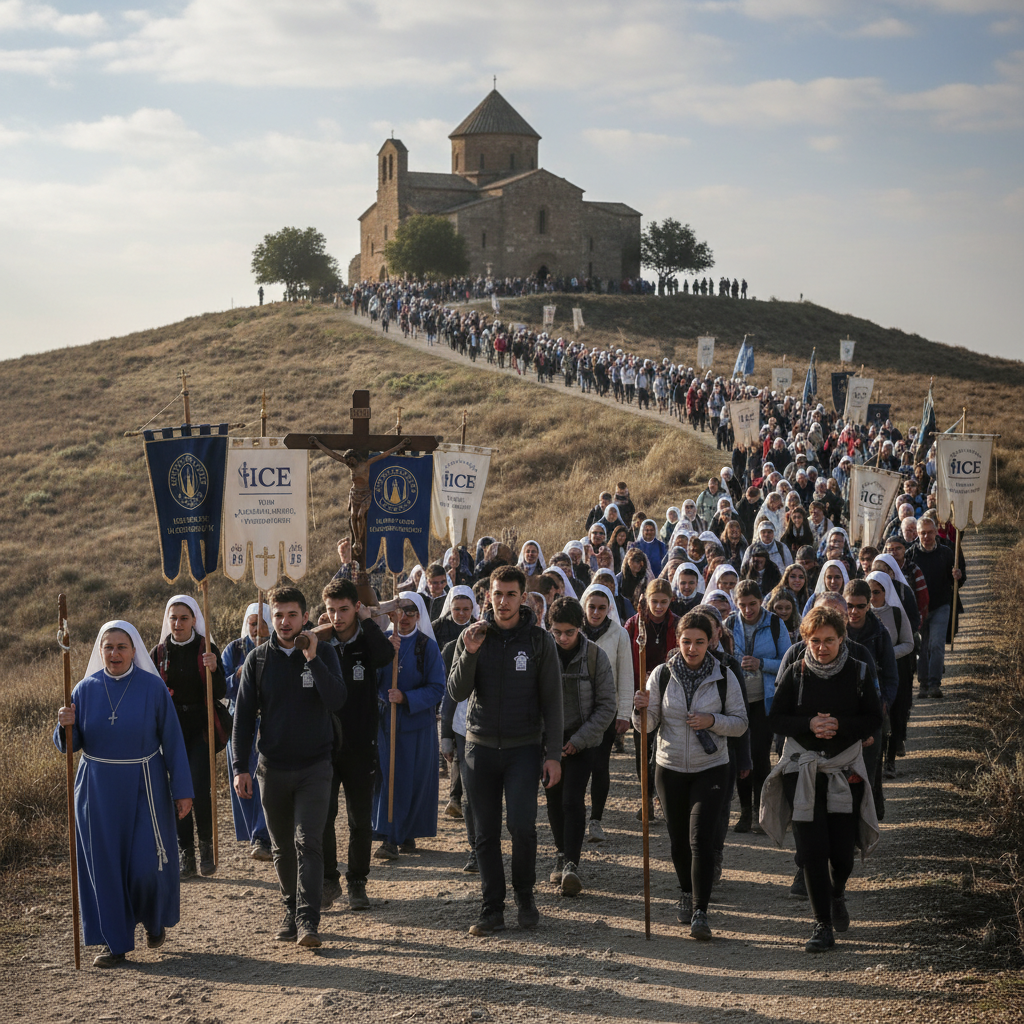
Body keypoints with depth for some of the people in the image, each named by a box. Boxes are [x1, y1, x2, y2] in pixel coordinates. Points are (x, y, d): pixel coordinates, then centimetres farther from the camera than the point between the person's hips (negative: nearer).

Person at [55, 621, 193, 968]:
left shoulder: (153, 687, -5)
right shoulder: (86, 689, 1)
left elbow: (172, 740, -3)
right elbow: (69, 745, 3)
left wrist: (182, 790, -5)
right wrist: (66, 726, -20)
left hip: (144, 786, -2)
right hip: (98, 788, 2)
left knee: (146, 863, -3)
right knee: (103, 864, 3)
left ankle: (155, 919, 28)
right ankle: (114, 941, 14)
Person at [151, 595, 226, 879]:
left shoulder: (207, 649, 0)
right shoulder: (159, 653, 6)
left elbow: (221, 693, -5)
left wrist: (214, 669, -22)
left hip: (200, 729, -2)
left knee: (200, 789, -12)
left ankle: (206, 846, 8)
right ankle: (185, 855, 7)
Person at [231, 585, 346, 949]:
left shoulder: (323, 653, -1)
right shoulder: (259, 659, 2)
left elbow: (336, 700, -15)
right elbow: (243, 714, 4)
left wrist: (312, 658, -21)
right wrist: (240, 767, -2)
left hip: (314, 765, -2)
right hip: (273, 768, 2)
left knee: (308, 842, -11)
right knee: (282, 847, 11)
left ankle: (308, 920, -12)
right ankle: (291, 911, 26)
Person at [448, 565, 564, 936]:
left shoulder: (539, 640, 0)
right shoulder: (472, 637, 4)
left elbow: (552, 701, 1)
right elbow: (456, 693, -3)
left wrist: (553, 754, -5)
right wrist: (470, 654, -19)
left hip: (523, 748, -2)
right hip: (481, 747, 2)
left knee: (521, 823, -14)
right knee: (487, 833, 5)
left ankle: (525, 896, 7)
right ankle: (492, 908, 13)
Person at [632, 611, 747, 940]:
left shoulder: (724, 677, -3)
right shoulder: (662, 675, -2)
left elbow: (740, 722, 2)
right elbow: (647, 726, 0)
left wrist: (712, 721, -16)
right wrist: (642, 708, -22)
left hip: (711, 768, -2)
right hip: (670, 768, 2)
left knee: (701, 839, -13)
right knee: (678, 840, 11)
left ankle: (700, 913, -12)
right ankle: (687, 894, 37)